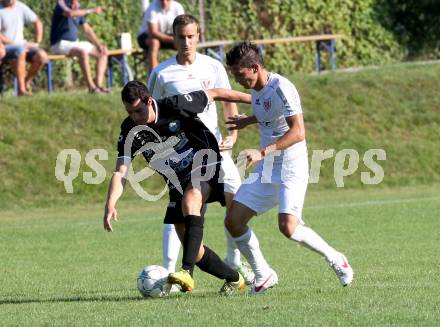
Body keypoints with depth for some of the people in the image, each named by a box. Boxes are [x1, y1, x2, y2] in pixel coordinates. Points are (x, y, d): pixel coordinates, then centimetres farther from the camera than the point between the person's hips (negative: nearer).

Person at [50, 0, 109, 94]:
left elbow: (87, 30, 13)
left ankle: (99, 84, -13)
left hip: (75, 43, 9)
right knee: (83, 52, -35)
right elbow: (70, 13, -34)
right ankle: (91, 87, -33)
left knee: (103, 53, 0)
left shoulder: (78, 8, 11)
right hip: (60, 44, -9)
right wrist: (91, 11, -33)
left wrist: (98, 44, 0)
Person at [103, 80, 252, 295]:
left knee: (189, 201, -37)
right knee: (194, 250, 2)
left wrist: (251, 99, -2)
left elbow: (214, 94, -6)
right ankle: (234, 279, 26)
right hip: (178, 183, 5)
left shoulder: (175, 106, -18)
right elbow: (120, 173, -13)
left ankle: (187, 272, -45)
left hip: (205, 166, -5)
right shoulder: (130, 131, -8)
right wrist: (110, 204, -30)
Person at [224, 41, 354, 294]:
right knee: (233, 220, -2)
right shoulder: (256, 90, 9)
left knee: (288, 227, -24)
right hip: (265, 170, 9)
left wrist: (262, 152, -32)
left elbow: (298, 132, -27)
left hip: (292, 169, -8)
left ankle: (335, 259, 0)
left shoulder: (281, 88, -19)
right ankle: (263, 276, 14)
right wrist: (248, 121, 27)